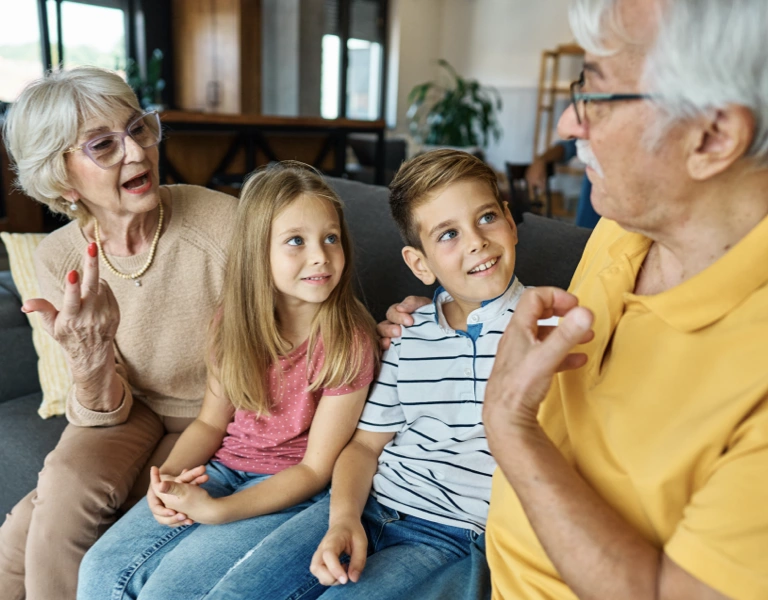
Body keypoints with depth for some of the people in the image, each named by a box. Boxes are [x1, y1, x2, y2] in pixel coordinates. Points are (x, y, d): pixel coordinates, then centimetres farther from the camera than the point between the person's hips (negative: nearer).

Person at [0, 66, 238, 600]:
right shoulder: (58, 260, -11)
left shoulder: (222, 223, -25)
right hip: (132, 410, 3)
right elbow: (105, 412, -12)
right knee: (66, 482, -26)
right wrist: (89, 355, -34)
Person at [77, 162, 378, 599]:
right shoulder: (238, 320, -2)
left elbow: (315, 469, -15)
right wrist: (169, 475, -11)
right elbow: (211, 422, 8)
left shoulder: (348, 342, -18)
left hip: (291, 491, -5)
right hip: (224, 468, 5)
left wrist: (216, 510, -22)